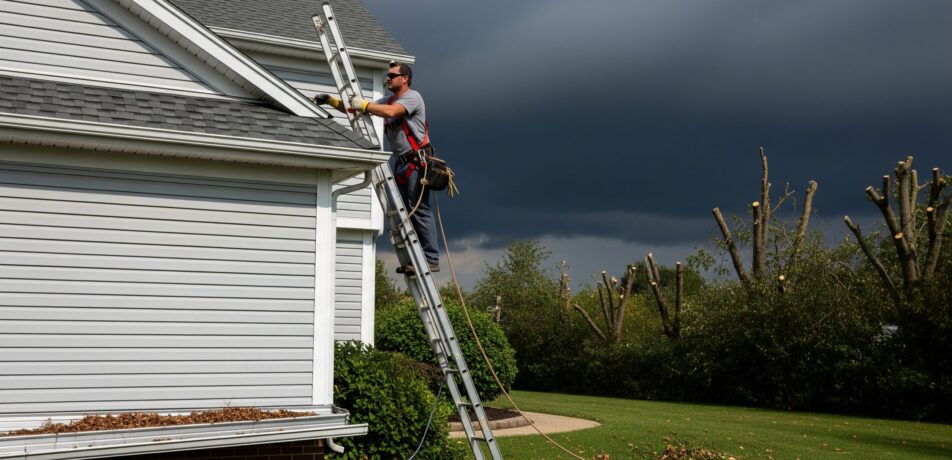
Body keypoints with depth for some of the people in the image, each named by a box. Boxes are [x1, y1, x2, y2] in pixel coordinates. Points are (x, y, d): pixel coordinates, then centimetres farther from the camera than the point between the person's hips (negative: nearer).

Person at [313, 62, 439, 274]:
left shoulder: (413, 97, -6)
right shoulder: (388, 100, 20)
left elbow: (391, 112, -26)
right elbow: (354, 108, 16)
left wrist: (363, 105, -19)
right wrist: (330, 101, 5)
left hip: (417, 161, -9)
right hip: (401, 163, 9)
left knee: (420, 210, -12)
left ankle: (431, 259, -11)